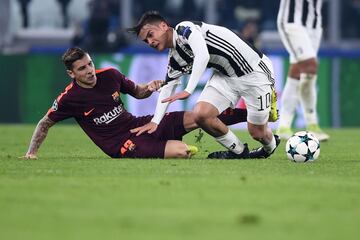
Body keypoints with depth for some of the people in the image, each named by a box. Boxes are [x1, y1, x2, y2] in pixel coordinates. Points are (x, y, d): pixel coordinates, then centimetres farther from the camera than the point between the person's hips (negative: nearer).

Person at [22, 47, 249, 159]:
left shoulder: (109, 75, -1)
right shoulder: (70, 98, -13)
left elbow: (137, 92, 15)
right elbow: (45, 124, 2)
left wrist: (149, 88, -6)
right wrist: (32, 151, -5)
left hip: (139, 124, 5)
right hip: (121, 145, -5)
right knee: (181, 151, -27)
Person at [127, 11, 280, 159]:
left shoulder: (185, 29, -19)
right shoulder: (175, 58, 5)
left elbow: (203, 56, -34)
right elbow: (167, 89, 9)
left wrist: (188, 91, -39)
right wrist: (155, 121, -2)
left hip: (254, 71, -8)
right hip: (225, 76, 8)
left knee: (257, 133, -4)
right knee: (201, 114, -13)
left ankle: (270, 148, 34)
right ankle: (239, 151, 7)